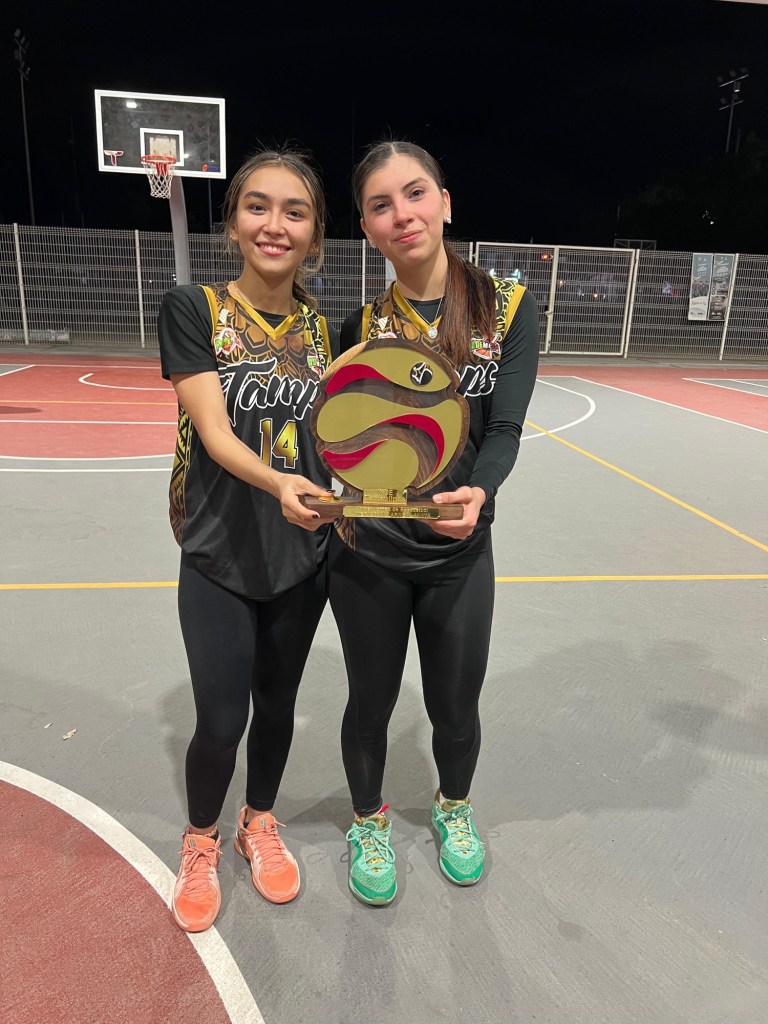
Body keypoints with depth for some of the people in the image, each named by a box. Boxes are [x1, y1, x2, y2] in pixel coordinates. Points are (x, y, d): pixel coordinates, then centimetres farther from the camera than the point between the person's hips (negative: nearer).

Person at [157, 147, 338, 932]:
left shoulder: (324, 328, 3)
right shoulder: (193, 309, -8)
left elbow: (331, 436, 10)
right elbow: (214, 430, -18)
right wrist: (275, 481, -35)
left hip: (303, 555, 3)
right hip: (219, 557, -3)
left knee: (277, 702, 16)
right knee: (220, 720, 3)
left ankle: (259, 825, 44)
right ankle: (200, 843, 36)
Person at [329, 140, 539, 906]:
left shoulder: (507, 306, -5)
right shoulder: (359, 319, -4)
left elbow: (504, 429, -12)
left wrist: (477, 493, -31)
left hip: (461, 551, 0)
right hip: (367, 553, 0)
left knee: (455, 707, 17)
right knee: (371, 701, 16)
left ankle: (453, 807, 51)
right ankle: (368, 822, 47)